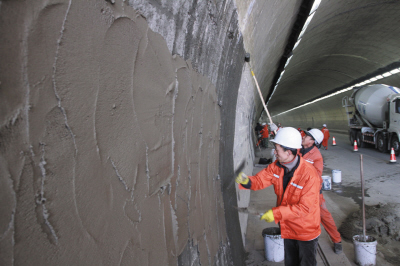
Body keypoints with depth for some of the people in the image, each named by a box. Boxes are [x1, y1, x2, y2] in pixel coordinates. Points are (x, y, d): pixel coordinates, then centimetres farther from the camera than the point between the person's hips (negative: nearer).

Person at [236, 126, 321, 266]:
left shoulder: (310, 175, -32)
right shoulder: (276, 166, -10)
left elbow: (304, 207, -31)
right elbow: (260, 180, -9)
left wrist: (276, 213, -32)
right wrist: (247, 182, -32)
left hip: (306, 231, -6)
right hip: (288, 228, 6)